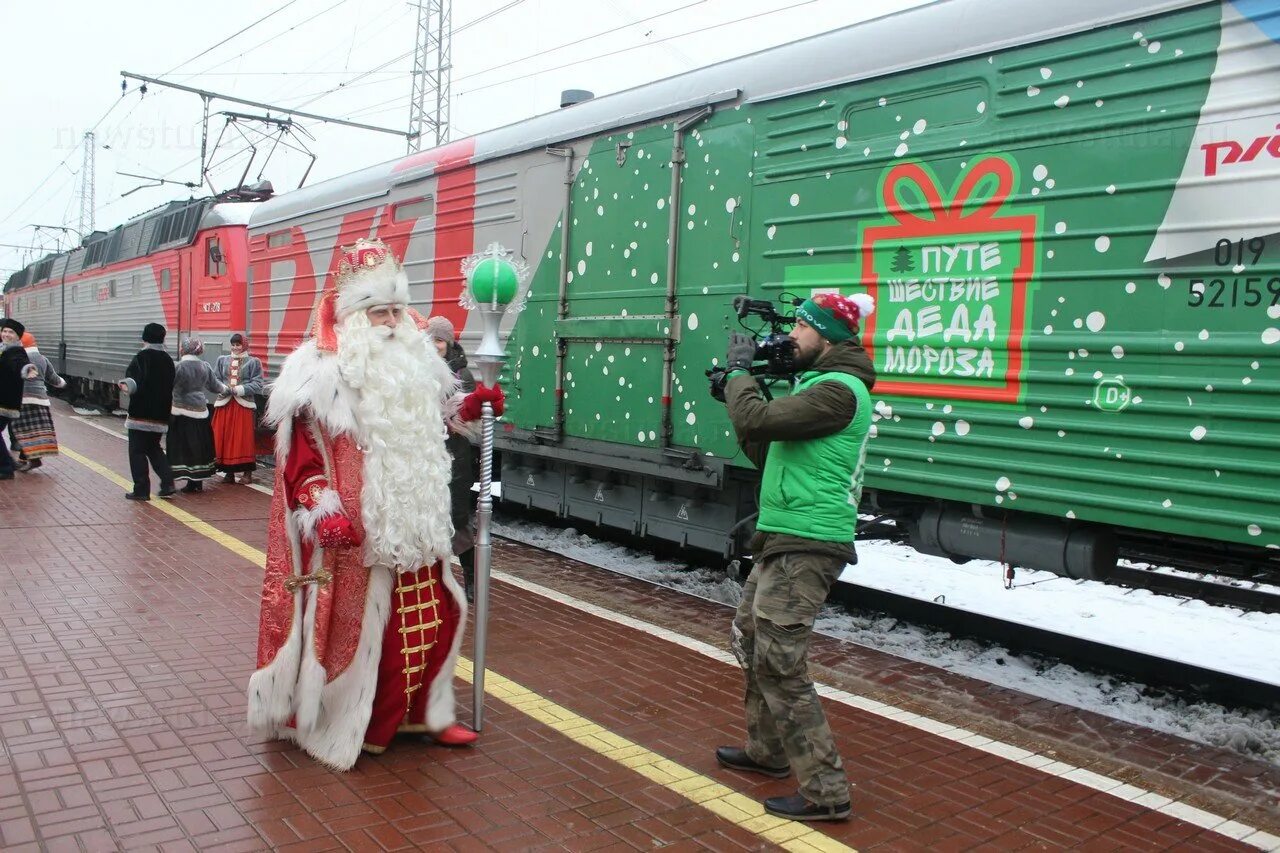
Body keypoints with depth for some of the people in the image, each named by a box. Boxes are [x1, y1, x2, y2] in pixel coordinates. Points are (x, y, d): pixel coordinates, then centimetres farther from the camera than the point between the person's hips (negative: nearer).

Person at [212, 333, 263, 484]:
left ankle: (247, 472, 3)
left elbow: (257, 384, -3)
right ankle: (229, 472, 9)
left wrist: (240, 389, -14)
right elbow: (216, 380, 13)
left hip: (244, 404, -3)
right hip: (224, 403, 4)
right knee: (224, 438, 1)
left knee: (244, 438, -4)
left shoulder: (253, 362, 4)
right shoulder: (222, 360, 15)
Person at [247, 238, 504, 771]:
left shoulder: (413, 360, 10)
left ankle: (425, 712, 29)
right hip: (352, 529, -7)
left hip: (410, 524, 7)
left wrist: (471, 404, 12)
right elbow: (299, 448, -14)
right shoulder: (322, 370, -10)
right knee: (351, 622, 2)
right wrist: (322, 507, -24)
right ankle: (334, 729, 21)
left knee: (435, 612, 12)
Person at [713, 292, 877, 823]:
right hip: (783, 541, 11)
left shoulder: (839, 390, -16)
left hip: (805, 547, -11)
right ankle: (767, 751, 36)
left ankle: (825, 793, 0)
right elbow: (767, 453, 18)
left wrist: (739, 372, -7)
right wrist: (741, 393, 9)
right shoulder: (820, 385, 17)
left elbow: (756, 423, -24)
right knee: (749, 640, 21)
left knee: (780, 664, -9)